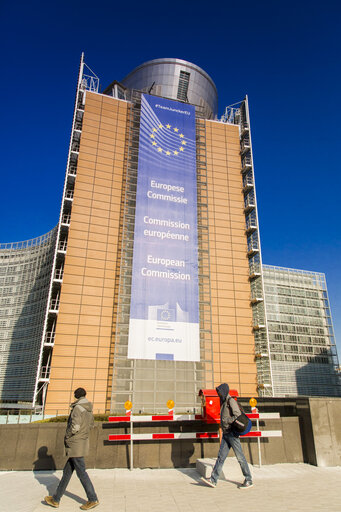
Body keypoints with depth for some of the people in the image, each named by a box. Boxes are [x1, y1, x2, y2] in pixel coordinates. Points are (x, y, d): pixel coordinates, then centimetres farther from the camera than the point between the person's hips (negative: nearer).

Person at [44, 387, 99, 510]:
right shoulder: (89, 409, 8)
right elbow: (91, 425, 15)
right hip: (83, 442, 9)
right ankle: (56, 499, 27)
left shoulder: (77, 408, -17)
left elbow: (75, 426, -23)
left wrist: (66, 437, -8)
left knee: (81, 472, 0)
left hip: (76, 444, -9)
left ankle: (93, 499, 8)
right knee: (67, 471, 16)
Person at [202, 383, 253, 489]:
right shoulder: (224, 403, 15)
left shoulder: (231, 401, -11)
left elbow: (238, 416, -19)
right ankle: (213, 480, 6)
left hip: (232, 433, -8)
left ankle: (249, 480, 12)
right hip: (225, 434, 8)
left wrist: (227, 420, -16)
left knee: (240, 457, 1)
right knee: (221, 456, 6)